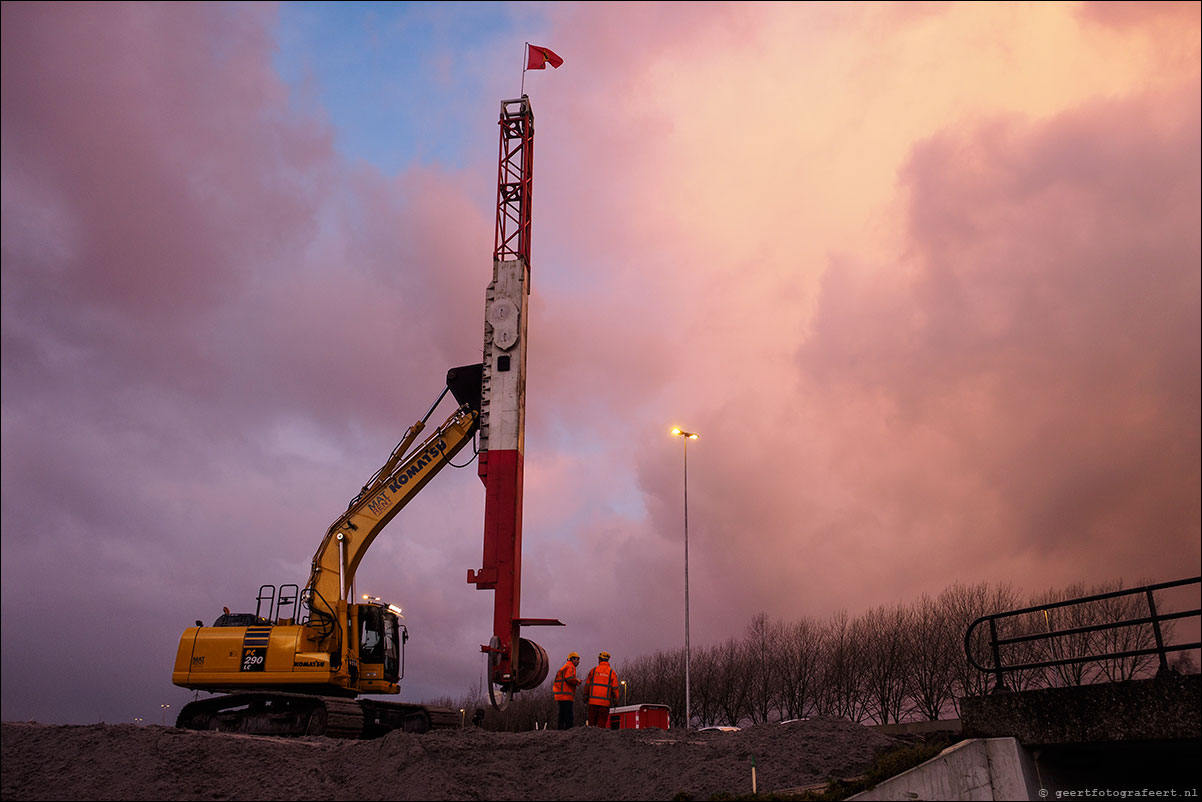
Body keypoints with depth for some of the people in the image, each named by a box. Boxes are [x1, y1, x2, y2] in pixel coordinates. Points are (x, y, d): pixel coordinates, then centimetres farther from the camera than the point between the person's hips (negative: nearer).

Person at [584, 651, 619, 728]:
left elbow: (587, 685, 6)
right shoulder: (612, 672, 1)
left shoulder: (593, 670, 4)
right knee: (602, 724, 1)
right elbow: (615, 688, -2)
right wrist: (615, 700, 6)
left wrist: (585, 697, 15)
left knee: (592, 722, 7)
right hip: (605, 702, -1)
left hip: (593, 701, 1)